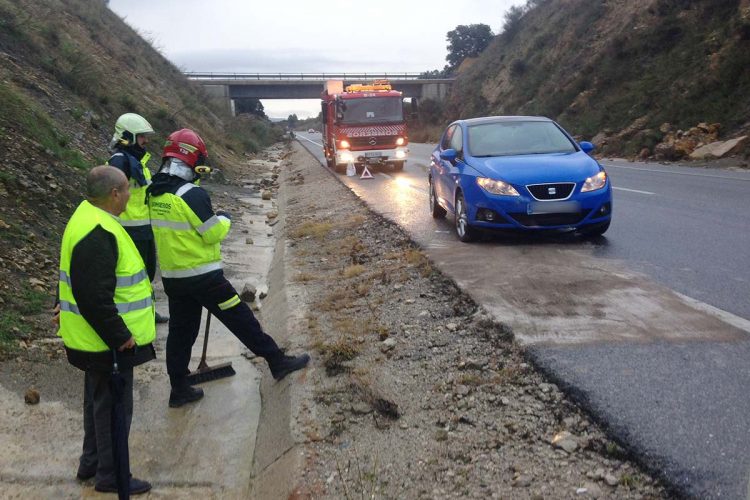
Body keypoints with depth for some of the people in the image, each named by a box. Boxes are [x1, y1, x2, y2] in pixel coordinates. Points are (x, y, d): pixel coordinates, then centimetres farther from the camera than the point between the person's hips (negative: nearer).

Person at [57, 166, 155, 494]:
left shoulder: (88, 217, 7)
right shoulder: (98, 235, -27)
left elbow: (80, 279, 18)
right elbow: (96, 298, -30)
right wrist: (120, 336, -22)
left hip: (94, 337, 11)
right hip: (108, 341, -11)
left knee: (98, 398, 23)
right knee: (113, 405, 4)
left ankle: (91, 461, 40)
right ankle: (110, 475, 20)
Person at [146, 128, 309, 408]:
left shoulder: (155, 193, 4)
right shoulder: (192, 194, -20)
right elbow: (212, 234, -16)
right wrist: (224, 219, 2)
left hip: (172, 277, 8)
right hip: (202, 276, -7)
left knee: (181, 330, 15)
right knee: (240, 318, 3)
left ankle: (179, 390, 23)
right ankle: (278, 362, 14)